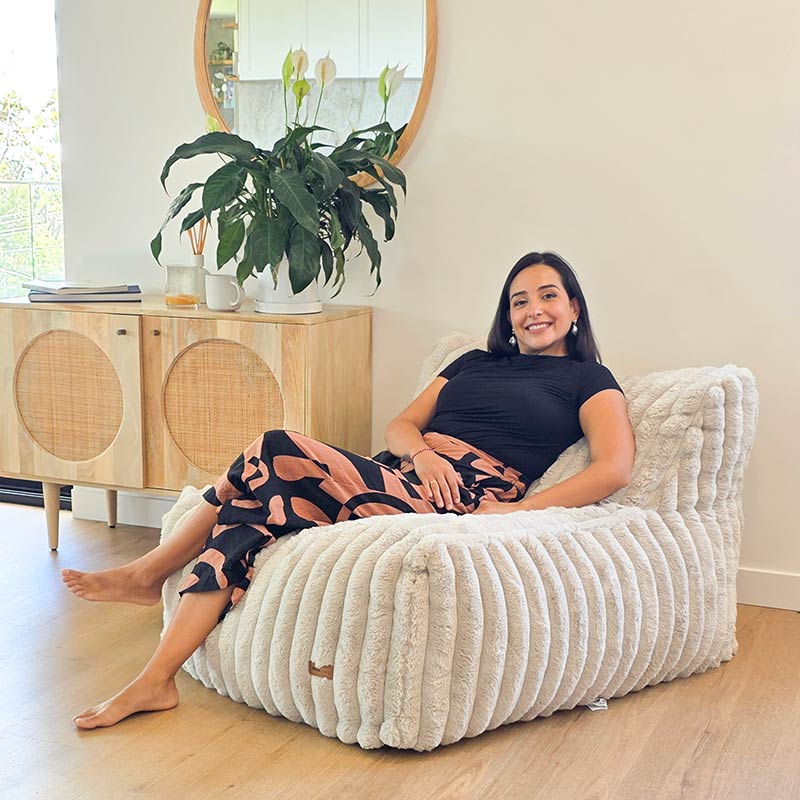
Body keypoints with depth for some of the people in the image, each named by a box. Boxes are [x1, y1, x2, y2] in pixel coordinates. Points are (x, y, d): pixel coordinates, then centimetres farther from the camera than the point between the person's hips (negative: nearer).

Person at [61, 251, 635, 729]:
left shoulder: (587, 379, 12)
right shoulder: (475, 362, 29)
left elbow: (614, 469, -4)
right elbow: (400, 424, 20)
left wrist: (515, 511, -14)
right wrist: (422, 451, -6)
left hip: (463, 499, -6)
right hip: (399, 475, 6)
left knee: (279, 456, -24)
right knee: (250, 516, -22)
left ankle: (149, 573, -9)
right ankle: (153, 681, -21)